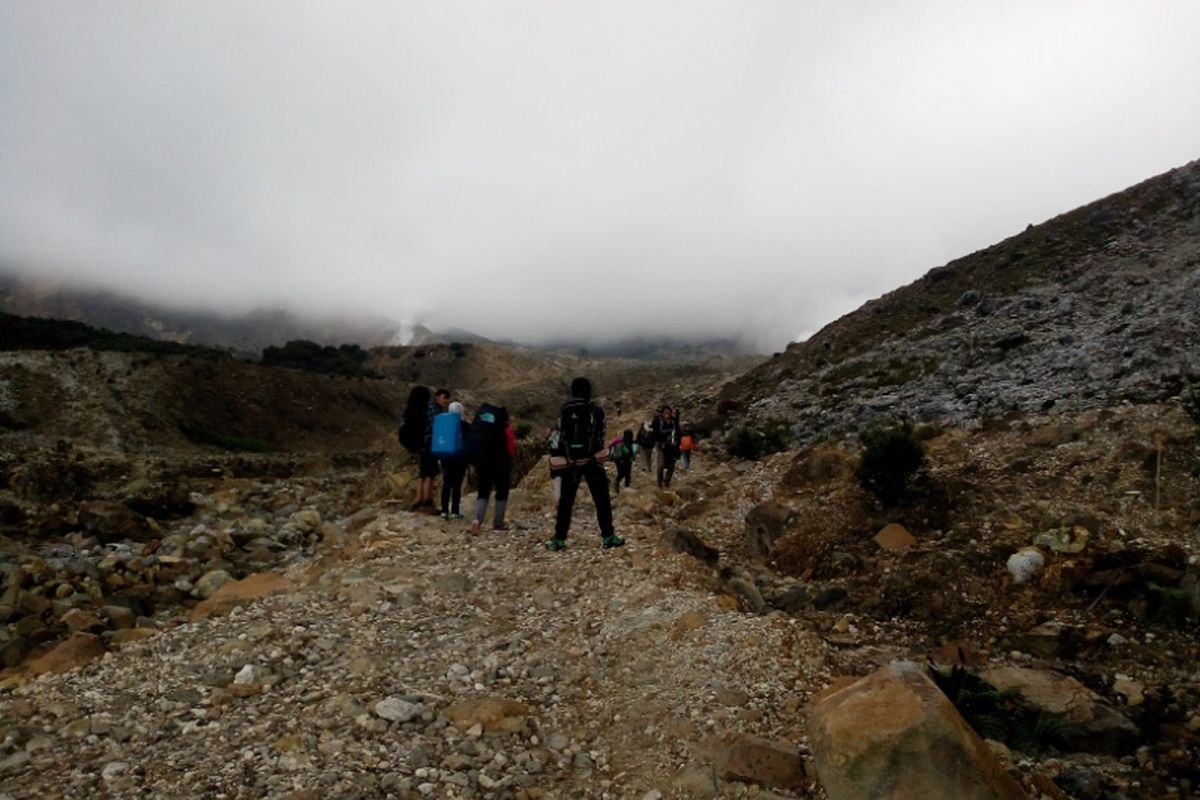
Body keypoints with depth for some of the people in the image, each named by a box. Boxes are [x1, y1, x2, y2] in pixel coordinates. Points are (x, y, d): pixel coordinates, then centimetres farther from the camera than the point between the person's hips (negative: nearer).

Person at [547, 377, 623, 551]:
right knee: (602, 500, 7)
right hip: (591, 460, -2)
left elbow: (560, 437, 6)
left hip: (570, 462, 3)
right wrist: (600, 454, 5)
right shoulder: (596, 410, -4)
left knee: (565, 502, 9)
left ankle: (559, 539, 11)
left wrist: (560, 458, 13)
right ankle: (608, 536, 9)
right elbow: (599, 436, -4)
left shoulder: (564, 411, 4)